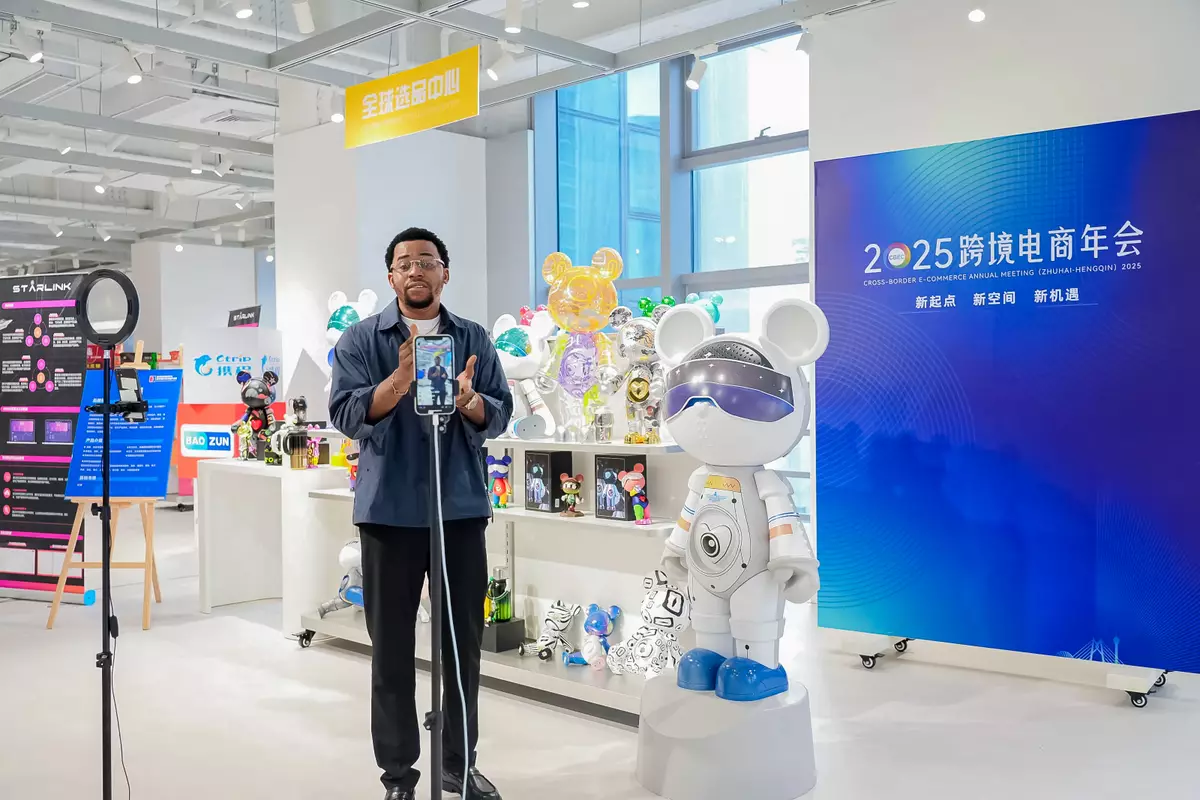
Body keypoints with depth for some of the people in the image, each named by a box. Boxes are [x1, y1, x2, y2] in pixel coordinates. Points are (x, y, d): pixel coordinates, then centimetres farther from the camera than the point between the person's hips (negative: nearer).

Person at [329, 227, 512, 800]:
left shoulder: (474, 339, 8)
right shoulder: (361, 339, 2)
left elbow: (500, 415, 3)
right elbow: (347, 417, -8)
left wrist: (467, 399, -18)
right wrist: (401, 379, -23)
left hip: (462, 508, 2)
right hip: (389, 511, -2)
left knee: (465, 640, 10)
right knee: (392, 645, 5)